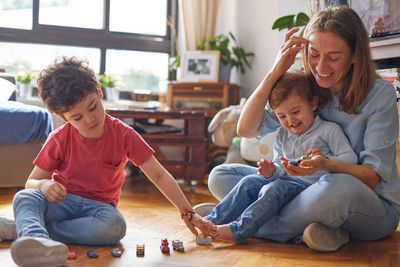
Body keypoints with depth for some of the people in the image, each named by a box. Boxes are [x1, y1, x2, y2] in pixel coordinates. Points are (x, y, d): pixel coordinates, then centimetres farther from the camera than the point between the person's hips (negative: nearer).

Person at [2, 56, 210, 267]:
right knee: (24, 198, -32)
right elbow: (31, 182, 1)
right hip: (61, 202, 0)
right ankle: (35, 241, -64)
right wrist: (43, 185, -25)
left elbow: (159, 175, -6)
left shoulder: (123, 135, -7)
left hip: (99, 206, 0)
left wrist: (187, 212, -10)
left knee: (115, 226, -37)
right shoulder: (59, 140, -5)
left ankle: (27, 228, -32)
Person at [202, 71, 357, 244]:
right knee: (249, 183, -12)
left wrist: (326, 160, -24)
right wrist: (272, 171, -3)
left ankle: (239, 231, -36)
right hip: (286, 180, 7)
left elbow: (350, 159, -5)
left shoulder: (329, 130, 0)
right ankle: (213, 221, -13)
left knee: (273, 189, -31)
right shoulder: (282, 136, 20)